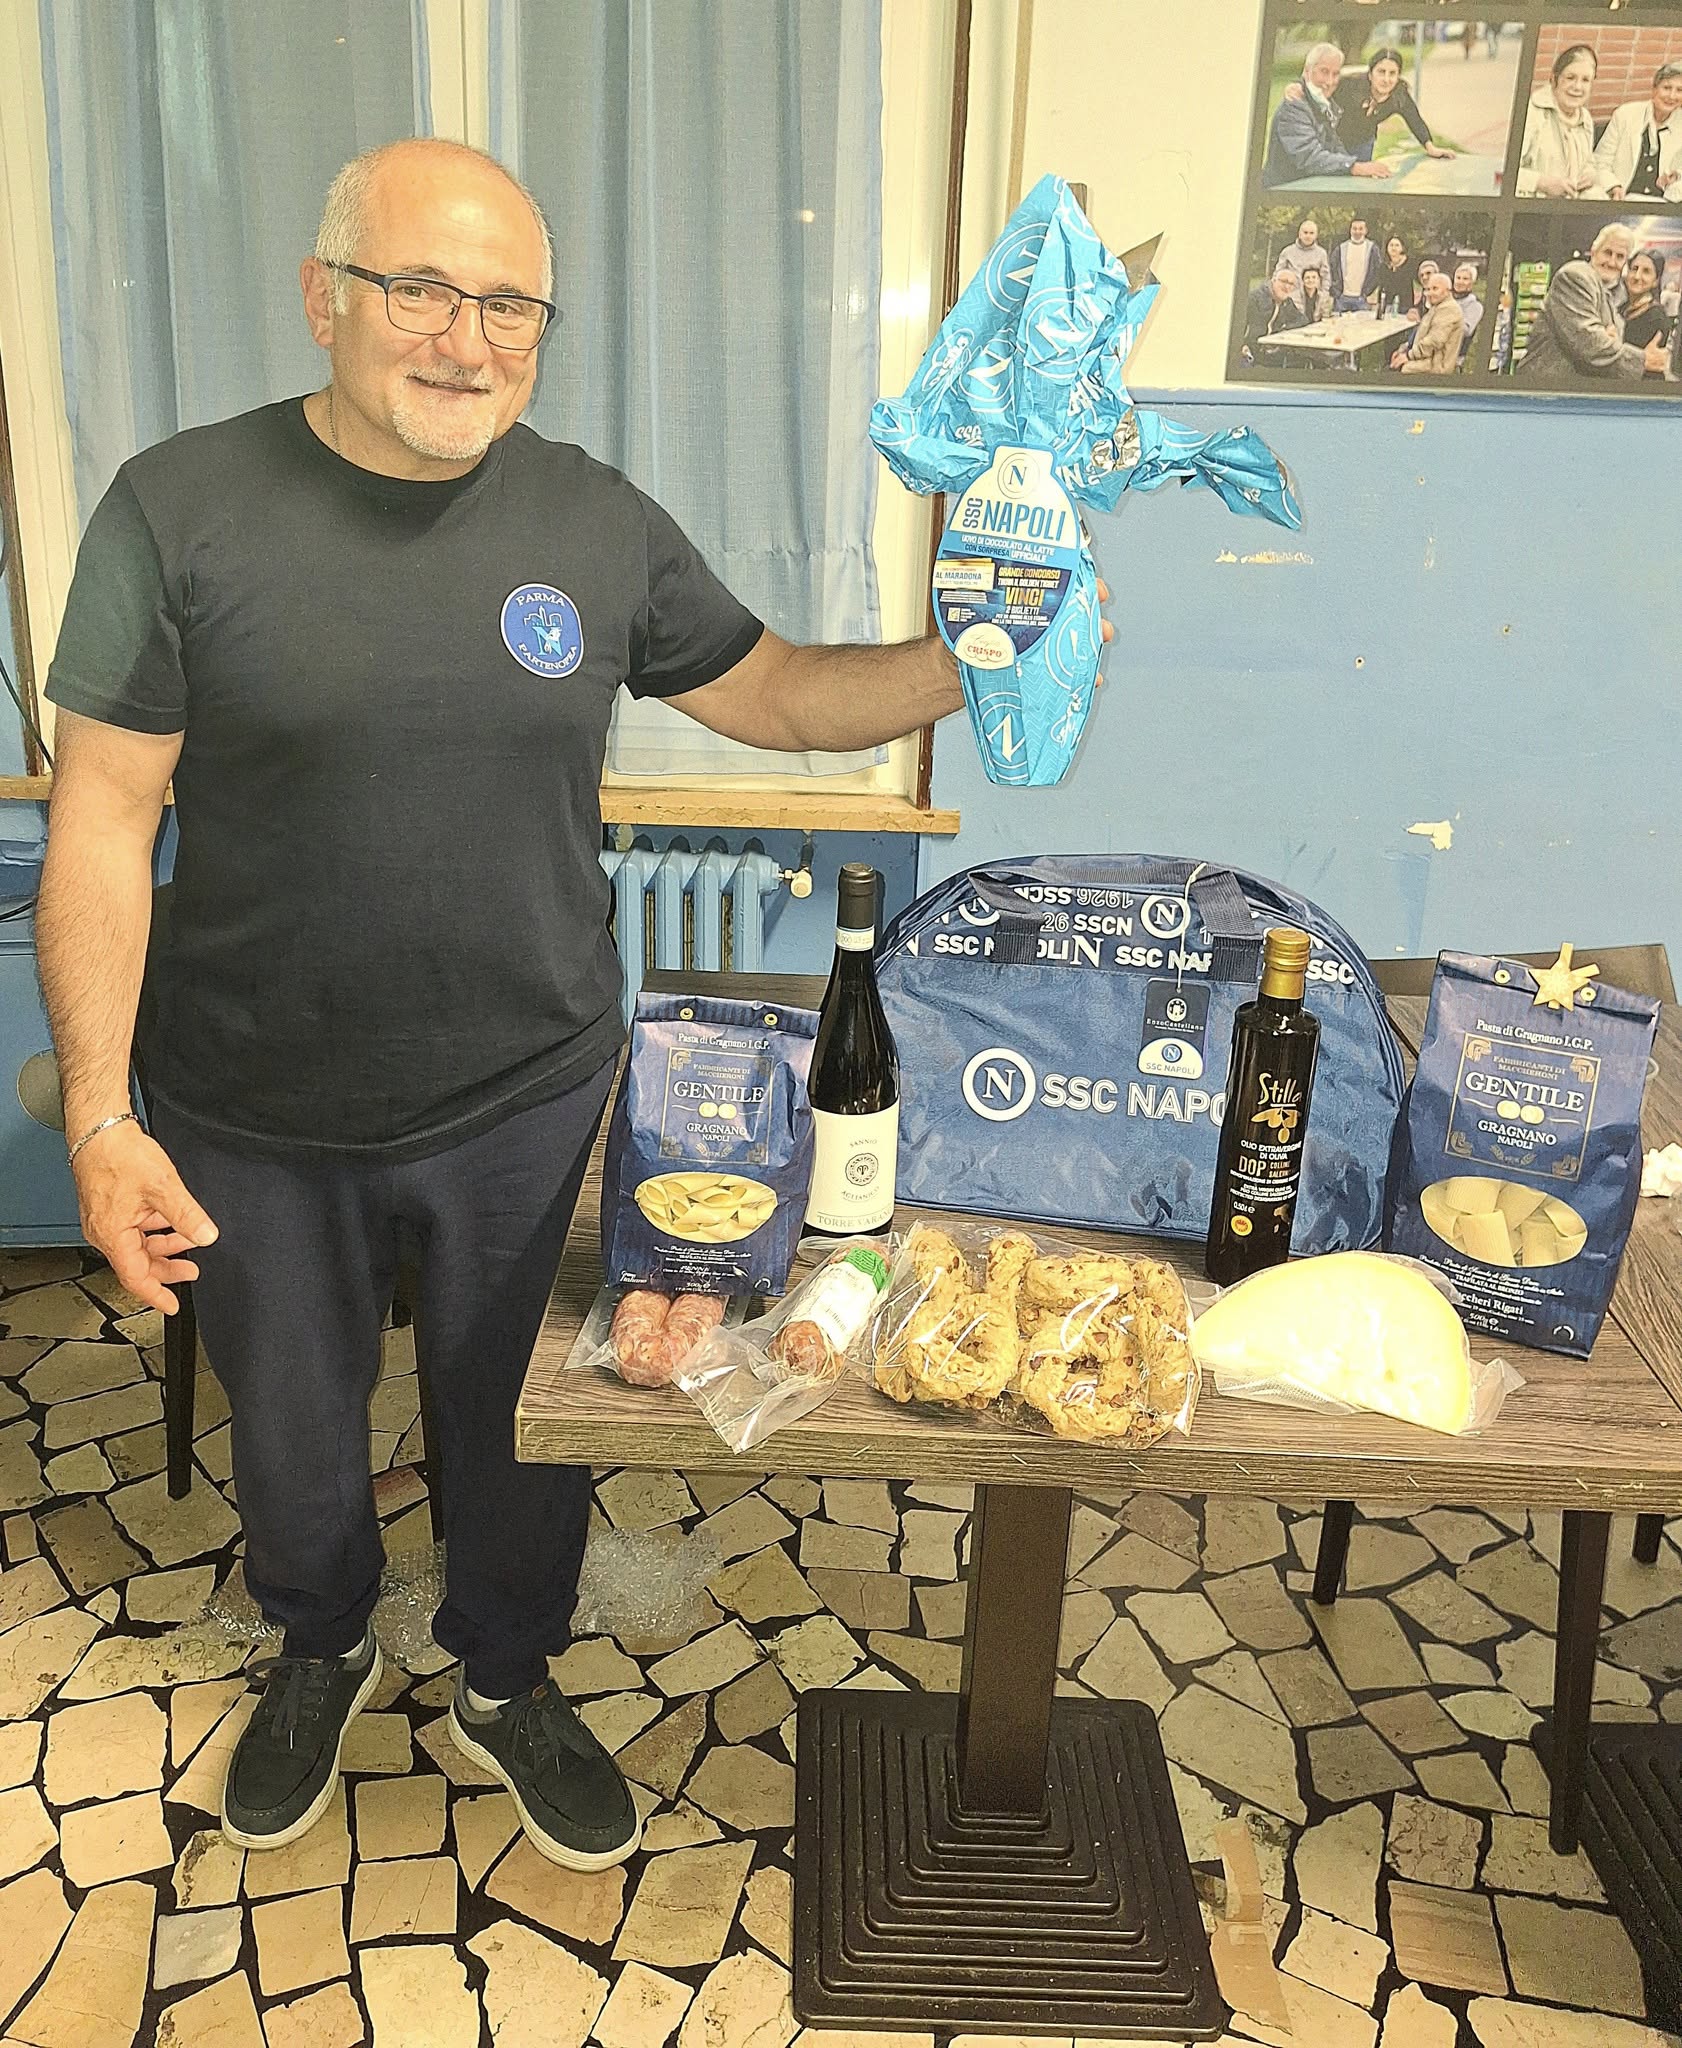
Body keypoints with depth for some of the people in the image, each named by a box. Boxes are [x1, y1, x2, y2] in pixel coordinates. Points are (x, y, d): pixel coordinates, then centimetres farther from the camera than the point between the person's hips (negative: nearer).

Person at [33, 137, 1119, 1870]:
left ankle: (507, 1680, 48)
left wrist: (971, 667, -8)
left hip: (527, 1100, 2)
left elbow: (775, 693, 8)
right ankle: (319, 1650, 53)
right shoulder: (182, 509, -11)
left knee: (521, 1421, 18)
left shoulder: (597, 524, -2)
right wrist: (98, 1113, -14)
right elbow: (102, 822, -10)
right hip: (254, 1122, -1)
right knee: (289, 1420, 21)